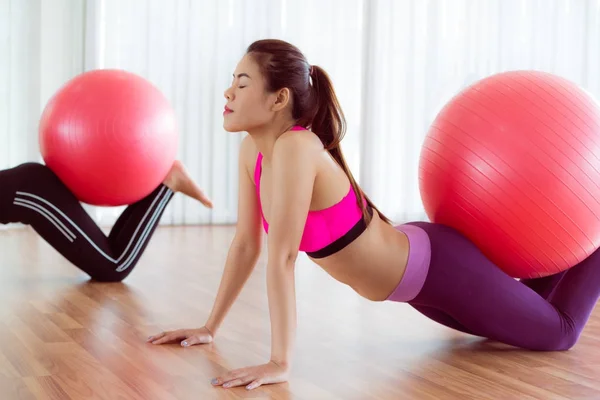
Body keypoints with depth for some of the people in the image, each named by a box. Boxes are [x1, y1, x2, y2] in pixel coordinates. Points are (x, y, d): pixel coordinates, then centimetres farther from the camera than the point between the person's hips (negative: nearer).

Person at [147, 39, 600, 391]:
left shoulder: (295, 149, -33)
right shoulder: (253, 150, -8)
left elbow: (282, 259, -36)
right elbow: (247, 244, -1)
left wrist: (280, 363, -36)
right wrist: (209, 328, 2)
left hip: (438, 265, -7)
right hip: (409, 263, 8)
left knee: (557, 333, 13)